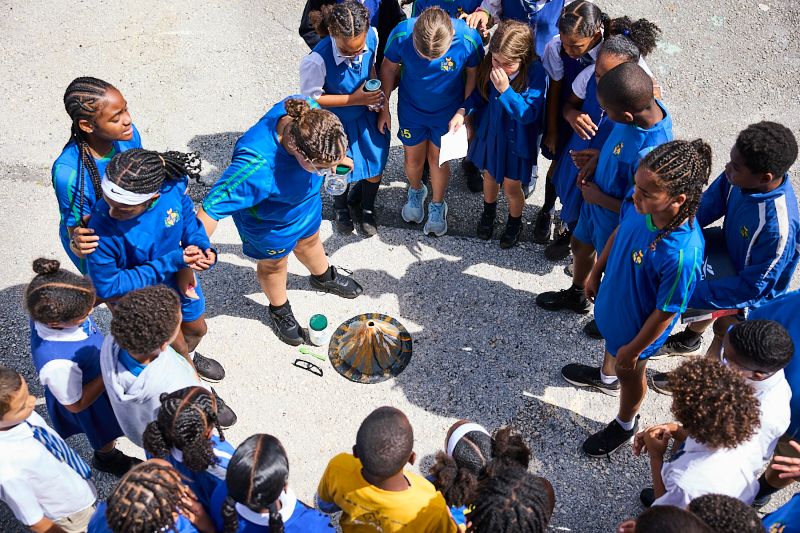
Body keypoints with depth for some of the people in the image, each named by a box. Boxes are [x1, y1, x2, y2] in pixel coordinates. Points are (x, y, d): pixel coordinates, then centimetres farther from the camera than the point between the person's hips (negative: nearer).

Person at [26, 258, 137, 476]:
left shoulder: (49, 311, -30)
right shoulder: (57, 363, -48)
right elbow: (76, 404, -28)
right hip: (92, 401, -6)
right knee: (105, 436, 29)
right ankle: (106, 458, 62)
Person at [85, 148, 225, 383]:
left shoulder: (172, 187, -30)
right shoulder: (102, 226, -40)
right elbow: (107, 286, -30)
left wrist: (202, 248, -28)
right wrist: (170, 262, -34)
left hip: (180, 278, 4)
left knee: (197, 329, 31)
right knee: (177, 348, 20)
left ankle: (190, 356, 68)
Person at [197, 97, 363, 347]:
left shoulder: (307, 110, -31)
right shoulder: (257, 166, -49)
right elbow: (212, 208, -44)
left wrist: (335, 157, 7)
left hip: (307, 200, 5)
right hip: (270, 222, -5)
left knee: (309, 242, 35)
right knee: (274, 263, 25)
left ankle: (323, 277, 68)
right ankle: (280, 310, 57)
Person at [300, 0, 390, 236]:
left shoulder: (372, 36, -24)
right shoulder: (317, 61, -39)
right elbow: (311, 98, -22)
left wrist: (375, 93, -17)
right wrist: (354, 99, -27)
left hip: (366, 117, 4)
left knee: (375, 171, 17)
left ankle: (365, 208, 52)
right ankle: (341, 209, 57)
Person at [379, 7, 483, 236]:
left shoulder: (469, 38, -31)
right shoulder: (401, 34, -30)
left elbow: (473, 74, -11)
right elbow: (389, 67, -10)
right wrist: (384, 107, -2)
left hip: (447, 111, -1)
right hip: (411, 108, 1)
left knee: (438, 160, 15)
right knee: (413, 159, 17)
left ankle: (437, 205, 42)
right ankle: (416, 191, 50)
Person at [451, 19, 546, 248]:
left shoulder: (535, 73, -29)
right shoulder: (489, 64, -16)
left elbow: (529, 113, -29)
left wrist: (505, 90, -39)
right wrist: (462, 111, -15)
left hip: (516, 139, -4)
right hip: (490, 132, 4)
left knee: (511, 187, 13)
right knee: (490, 175, 26)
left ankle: (515, 222, 44)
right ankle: (489, 212, 56)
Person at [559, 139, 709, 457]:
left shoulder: (682, 254, -44)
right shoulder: (638, 206, -26)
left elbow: (665, 312, -28)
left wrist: (633, 349, -14)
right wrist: (596, 273, 10)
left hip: (639, 327, -6)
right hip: (614, 300, 6)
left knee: (630, 373, 24)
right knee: (611, 339, 36)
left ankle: (626, 424, 57)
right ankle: (607, 377, 71)